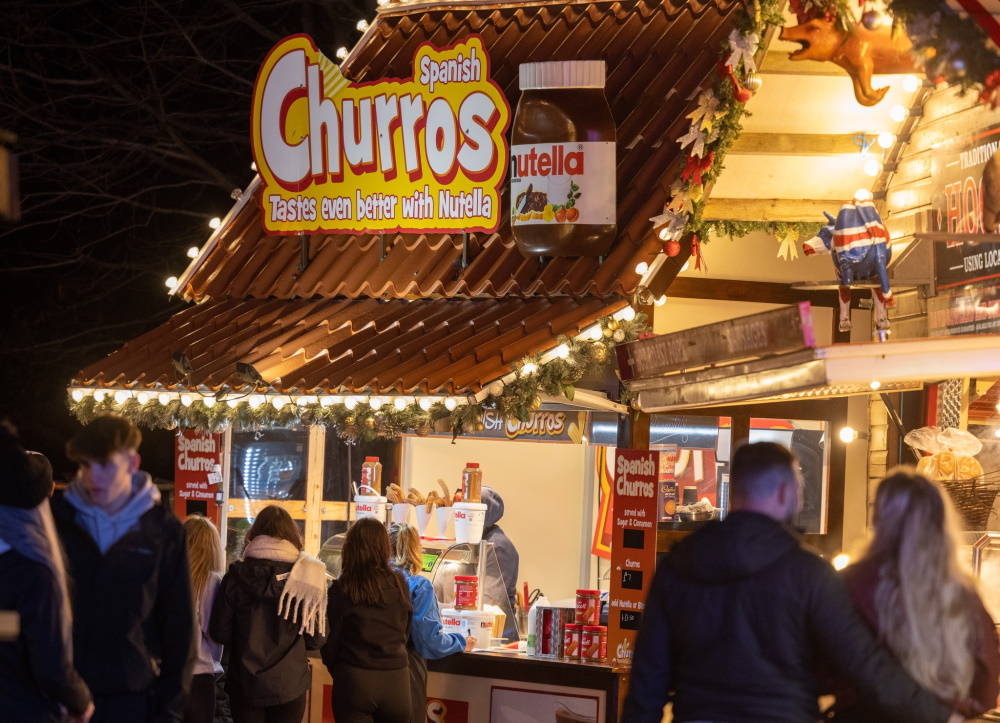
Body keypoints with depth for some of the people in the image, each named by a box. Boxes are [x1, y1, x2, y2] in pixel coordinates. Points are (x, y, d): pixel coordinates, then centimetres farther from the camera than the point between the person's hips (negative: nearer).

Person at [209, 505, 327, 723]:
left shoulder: (236, 577, -6)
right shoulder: (305, 578, -8)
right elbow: (316, 639, -2)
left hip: (245, 685, 1)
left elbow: (220, 632, 0)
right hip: (289, 686, 0)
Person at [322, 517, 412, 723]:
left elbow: (330, 640, -3)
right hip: (396, 678, 2)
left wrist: (336, 670, 16)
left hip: (354, 680, -2)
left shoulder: (341, 589, -9)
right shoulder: (399, 583, -1)